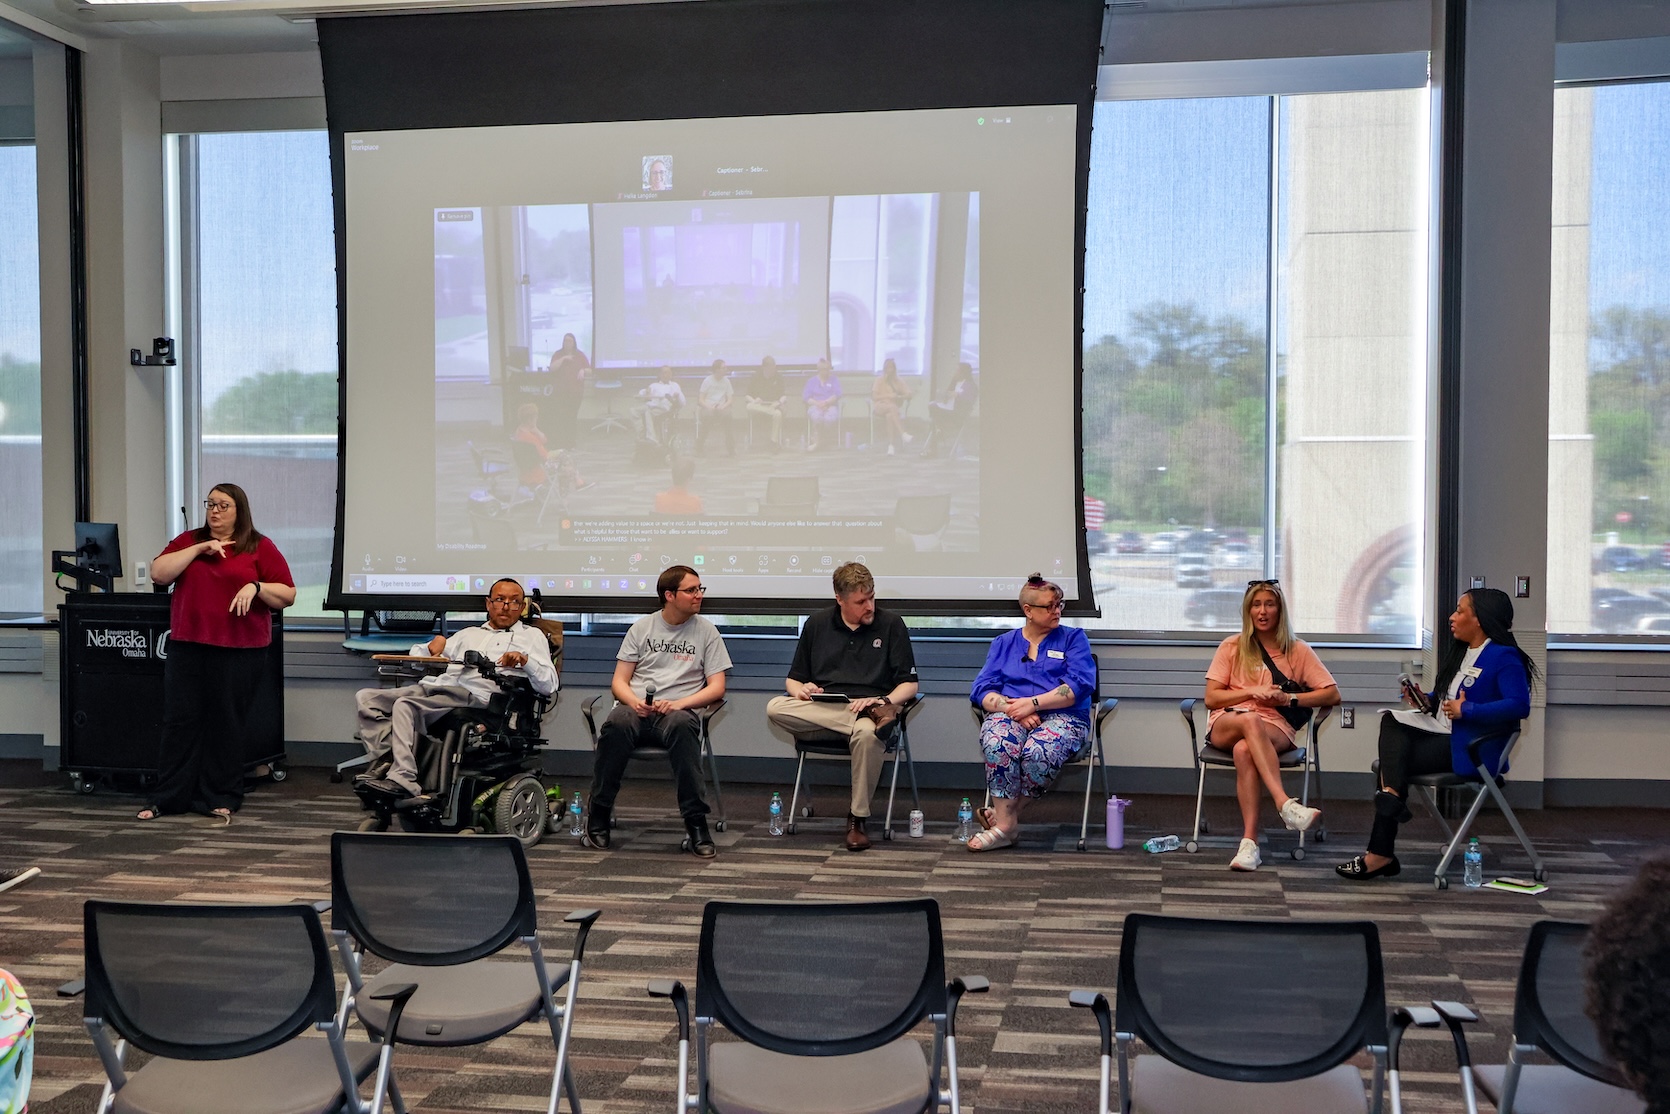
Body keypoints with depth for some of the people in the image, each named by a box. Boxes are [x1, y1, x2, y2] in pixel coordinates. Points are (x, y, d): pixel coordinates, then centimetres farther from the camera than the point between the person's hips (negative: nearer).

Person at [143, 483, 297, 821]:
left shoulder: (260, 547, 4)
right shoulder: (188, 541, 13)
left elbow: (287, 595, 1)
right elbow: (158, 574, -2)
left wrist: (255, 586, -16)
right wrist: (199, 548, -9)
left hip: (239, 651, -2)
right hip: (186, 647, 3)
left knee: (225, 724, 2)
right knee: (179, 721, 3)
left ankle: (221, 799, 11)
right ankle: (167, 797, 10)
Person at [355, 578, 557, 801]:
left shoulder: (532, 636, 19)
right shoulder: (469, 634, 33)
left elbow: (549, 685, 5)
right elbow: (418, 656, 30)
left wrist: (524, 660, -11)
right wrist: (432, 647, 7)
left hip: (474, 695, -6)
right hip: (434, 686, 6)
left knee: (405, 705, -30)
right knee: (366, 697, -13)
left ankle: (403, 780, -34)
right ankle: (384, 762, -25)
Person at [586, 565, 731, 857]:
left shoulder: (706, 631, 13)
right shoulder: (642, 628, 16)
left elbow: (717, 688, 6)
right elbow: (619, 682, 12)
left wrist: (679, 703, -11)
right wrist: (634, 701, -11)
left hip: (678, 711, -1)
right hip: (636, 708, 1)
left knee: (681, 724, -39)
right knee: (617, 723, -36)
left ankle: (696, 822, -32)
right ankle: (598, 817, -23)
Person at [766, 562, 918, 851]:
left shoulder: (891, 624, 8)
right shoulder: (817, 624, 15)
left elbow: (909, 684, 6)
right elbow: (793, 680, 18)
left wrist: (884, 701, -15)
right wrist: (801, 690, -6)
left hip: (871, 706, -2)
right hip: (820, 710, 3)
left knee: (866, 733, -40)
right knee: (775, 708, -29)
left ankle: (857, 820, -21)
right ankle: (873, 716, -29)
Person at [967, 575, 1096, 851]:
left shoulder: (1073, 639, 14)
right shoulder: (1003, 644, 20)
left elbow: (1079, 686, -3)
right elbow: (981, 691, 7)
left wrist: (1033, 703, -13)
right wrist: (1012, 707, -13)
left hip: (1062, 717, -2)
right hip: (1010, 716, 2)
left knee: (1038, 752, -37)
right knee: (997, 744, -36)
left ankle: (1005, 814, -15)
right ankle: (1006, 825, -27)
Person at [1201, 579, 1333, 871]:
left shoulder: (1298, 651, 14)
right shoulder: (1232, 647, 15)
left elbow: (1332, 694, 10)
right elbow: (1211, 698, 8)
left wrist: (1289, 699, -3)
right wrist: (1253, 691, -5)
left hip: (1274, 727, 0)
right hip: (1225, 724, 1)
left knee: (1244, 750, -39)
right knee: (1250, 720, -39)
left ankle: (1249, 841, -47)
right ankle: (1285, 804, -52)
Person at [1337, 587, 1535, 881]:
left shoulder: (1504, 658, -11)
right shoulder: (1458, 652, 18)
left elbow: (1519, 705, -24)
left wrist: (1466, 710, -23)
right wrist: (1428, 701, 6)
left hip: (1467, 748, -9)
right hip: (1440, 730, 9)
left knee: (1393, 758, -17)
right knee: (1391, 721, -17)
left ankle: (1380, 854, -13)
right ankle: (1393, 796, -26)